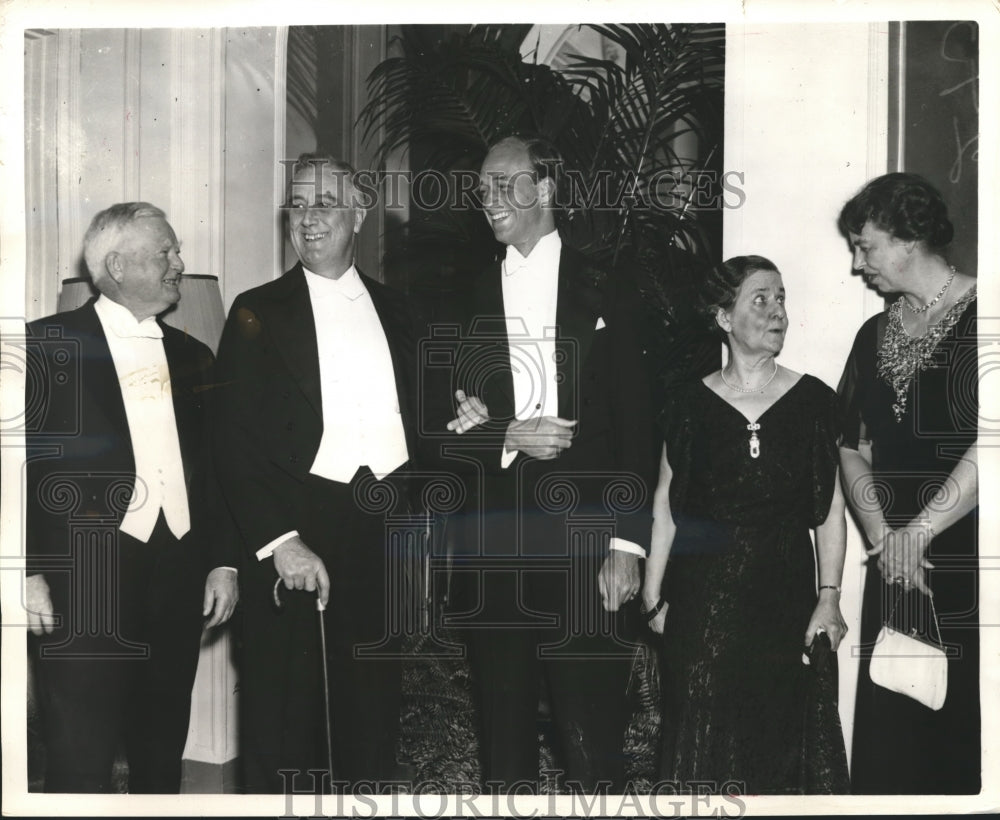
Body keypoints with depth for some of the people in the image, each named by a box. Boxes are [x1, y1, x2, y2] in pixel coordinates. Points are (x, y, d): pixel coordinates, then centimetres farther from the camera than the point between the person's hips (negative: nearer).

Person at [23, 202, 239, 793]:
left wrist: (223, 563, 10)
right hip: (84, 586, -4)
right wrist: (27, 572, -9)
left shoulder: (193, 356, 15)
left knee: (163, 755, 13)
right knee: (81, 764, -2)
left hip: (179, 586, 5)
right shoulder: (48, 344, 0)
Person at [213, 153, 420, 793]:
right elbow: (235, 438, -6)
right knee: (284, 721, 4)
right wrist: (279, 543, -15)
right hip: (297, 531, -3)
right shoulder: (259, 312, 1)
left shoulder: (395, 309, 13)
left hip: (389, 528, 3)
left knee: (377, 707, 13)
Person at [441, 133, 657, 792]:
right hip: (492, 551, 3)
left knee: (592, 733, -2)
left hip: (584, 546, -2)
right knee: (504, 731, 9)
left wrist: (627, 545, -6)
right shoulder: (468, 303, 12)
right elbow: (447, 428, 10)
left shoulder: (607, 293, 5)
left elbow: (635, 428, 1)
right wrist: (506, 437, -10)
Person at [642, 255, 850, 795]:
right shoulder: (690, 403, -1)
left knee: (784, 736, 8)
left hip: (787, 598, 1)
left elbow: (830, 508, 2)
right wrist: (653, 598, 1)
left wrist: (829, 599, -4)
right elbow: (665, 503, 3)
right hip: (703, 601, 0)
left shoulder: (813, 400, 0)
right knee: (705, 738, 7)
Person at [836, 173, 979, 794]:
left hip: (965, 568, -5)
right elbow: (854, 450, 12)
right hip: (894, 571, 6)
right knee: (887, 734, 7)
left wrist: (918, 531, -14)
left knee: (961, 732, -2)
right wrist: (881, 535, -3)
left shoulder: (978, 318, -6)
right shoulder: (876, 335, 14)